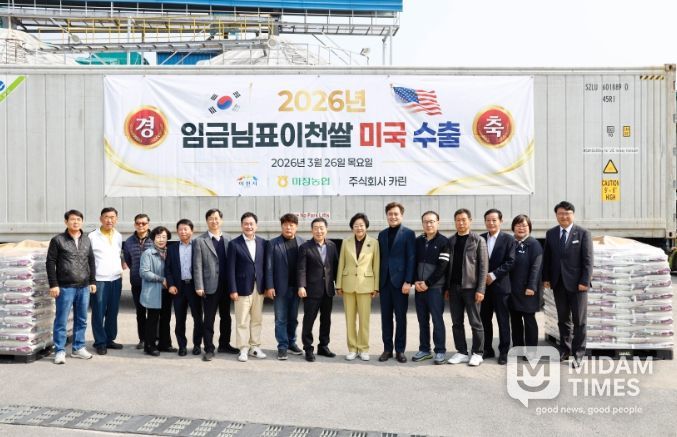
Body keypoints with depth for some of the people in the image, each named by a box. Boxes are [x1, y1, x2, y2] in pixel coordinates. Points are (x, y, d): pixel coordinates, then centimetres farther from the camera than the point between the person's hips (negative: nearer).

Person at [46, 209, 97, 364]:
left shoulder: (86, 240, 11)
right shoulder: (58, 240, -3)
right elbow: (51, 263, -4)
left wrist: (92, 281, 11)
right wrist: (53, 284, -9)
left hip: (84, 287, 5)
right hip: (65, 287, -5)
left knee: (81, 320, 11)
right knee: (61, 321, 0)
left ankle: (78, 348, 22)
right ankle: (60, 351, 9)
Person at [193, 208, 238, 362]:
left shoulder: (228, 239, 8)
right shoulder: (200, 241, -2)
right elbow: (197, 266, -6)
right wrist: (199, 286, -12)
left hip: (226, 285, 4)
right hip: (210, 286, -4)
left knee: (226, 316, 14)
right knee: (209, 319, 2)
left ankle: (224, 344, 27)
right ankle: (209, 349, 10)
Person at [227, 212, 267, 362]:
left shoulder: (263, 243, 6)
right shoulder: (234, 244, -4)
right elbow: (231, 269, -6)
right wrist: (233, 290, -10)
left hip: (259, 288, 3)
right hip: (243, 288, -3)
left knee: (257, 320, 10)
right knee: (242, 321, 2)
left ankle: (255, 347, 20)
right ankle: (243, 349, 10)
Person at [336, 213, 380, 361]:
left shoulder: (374, 242, -1)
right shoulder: (346, 242, 5)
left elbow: (376, 265, 0)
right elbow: (341, 264, 7)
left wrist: (376, 287, -2)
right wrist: (339, 285, 3)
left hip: (365, 285, -2)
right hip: (348, 284, 2)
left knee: (364, 319, 0)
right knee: (350, 319, 6)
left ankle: (363, 349, 11)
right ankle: (352, 349, 15)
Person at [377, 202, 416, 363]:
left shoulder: (408, 233, -1)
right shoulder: (382, 234, 13)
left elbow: (411, 259, -6)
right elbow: (380, 258, 13)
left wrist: (408, 281, -14)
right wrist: (377, 281, 6)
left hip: (400, 281, -4)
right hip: (384, 281, 4)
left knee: (400, 317, 3)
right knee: (385, 317, 7)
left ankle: (400, 350, 12)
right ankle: (387, 349, 16)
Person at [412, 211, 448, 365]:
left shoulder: (444, 242, -4)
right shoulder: (418, 241, 11)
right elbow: (414, 263, 11)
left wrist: (427, 283, -12)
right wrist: (416, 281, -4)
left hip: (435, 287, -5)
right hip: (419, 287, 5)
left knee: (437, 319, -3)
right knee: (422, 320, 9)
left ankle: (440, 351, 4)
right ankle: (424, 349, 18)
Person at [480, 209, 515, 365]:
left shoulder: (508, 239, -1)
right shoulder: (480, 239, 8)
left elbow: (510, 262, -9)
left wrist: (493, 275, -15)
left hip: (500, 285, -3)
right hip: (483, 285, 3)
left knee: (503, 320, 2)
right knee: (484, 319, 8)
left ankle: (503, 352, 10)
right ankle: (487, 349, 20)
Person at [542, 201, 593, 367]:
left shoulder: (583, 233, -5)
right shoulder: (550, 233, 7)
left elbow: (588, 260, -7)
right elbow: (546, 257, 10)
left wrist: (584, 281, -13)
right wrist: (546, 278, 3)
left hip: (576, 283, -4)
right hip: (558, 283, 4)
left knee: (579, 320, 4)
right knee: (563, 319, 12)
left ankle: (578, 354, 13)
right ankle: (565, 350, 23)